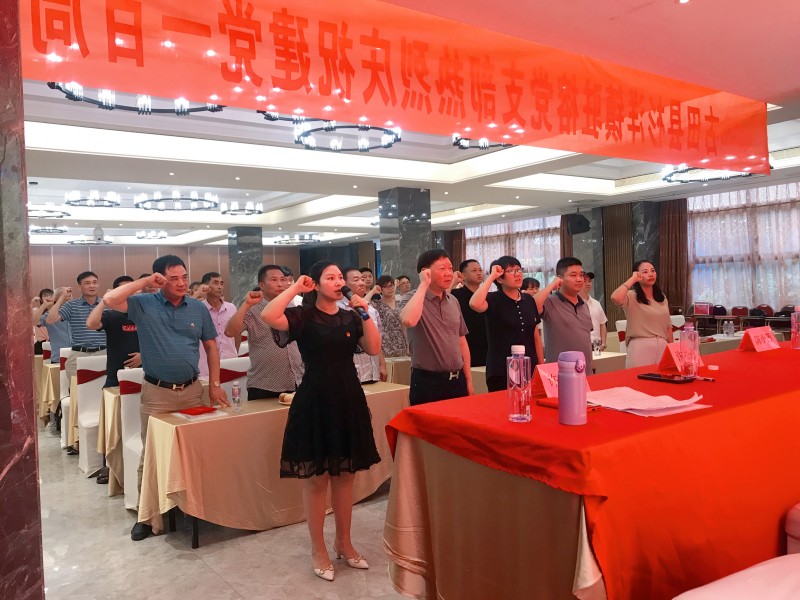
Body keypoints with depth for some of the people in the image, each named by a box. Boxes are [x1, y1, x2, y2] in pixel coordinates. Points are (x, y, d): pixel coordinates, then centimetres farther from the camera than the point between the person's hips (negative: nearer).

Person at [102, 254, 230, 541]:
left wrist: (214, 384, 4)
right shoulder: (144, 304, -4)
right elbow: (110, 299, -19)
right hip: (156, 392, -2)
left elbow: (211, 346, 8)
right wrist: (144, 282, -15)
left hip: (192, 390, 3)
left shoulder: (198, 308, 3)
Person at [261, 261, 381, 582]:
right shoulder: (303, 316, -7)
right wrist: (295, 287, -16)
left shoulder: (350, 317, 9)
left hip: (349, 399, 5)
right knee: (316, 478, 4)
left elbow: (374, 349, 1)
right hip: (315, 401, -5)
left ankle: (344, 542, 29)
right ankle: (318, 548, 21)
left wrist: (365, 313, -7)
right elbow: (268, 316, -26)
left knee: (345, 475, 14)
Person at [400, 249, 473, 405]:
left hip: (457, 381, 6)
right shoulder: (414, 299, -9)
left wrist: (469, 381, 13)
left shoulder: (453, 301, 10)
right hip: (427, 382, -6)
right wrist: (423, 285, -23)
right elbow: (408, 321, -34)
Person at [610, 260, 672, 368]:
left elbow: (668, 325, 19)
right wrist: (632, 279, -16)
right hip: (640, 347, -5)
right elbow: (615, 298, -29)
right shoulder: (631, 296, -6)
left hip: (662, 347, 6)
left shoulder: (662, 297, 14)